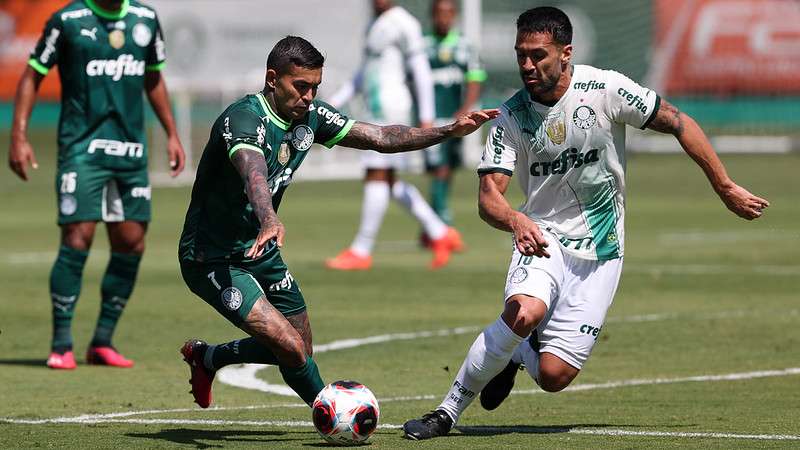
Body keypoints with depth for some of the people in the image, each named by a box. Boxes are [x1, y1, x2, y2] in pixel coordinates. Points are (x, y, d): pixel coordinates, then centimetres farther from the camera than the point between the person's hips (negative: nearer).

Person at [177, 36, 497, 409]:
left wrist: (450, 131, -7)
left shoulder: (310, 116, -2)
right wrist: (269, 221, -67)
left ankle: (206, 358, 38)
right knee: (290, 347, -19)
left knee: (299, 347, 17)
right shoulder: (244, 119, -27)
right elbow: (254, 173, -47)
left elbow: (380, 138, 4)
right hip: (212, 261, -9)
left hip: (261, 252, 9)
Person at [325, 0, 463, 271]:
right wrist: (334, 103, 21)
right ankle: (440, 234, 13)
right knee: (389, 182, 9)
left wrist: (426, 116, -14)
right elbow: (364, 76, 26)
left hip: (390, 106, -10)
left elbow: (421, 70, -11)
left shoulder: (403, 24, -9)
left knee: (376, 176, -6)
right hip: (378, 107, 10)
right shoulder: (376, 25, 20)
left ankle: (361, 251, -3)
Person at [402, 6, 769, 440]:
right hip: (541, 238, 0)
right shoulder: (511, 117, -8)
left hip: (599, 251, 0)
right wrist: (516, 220, -37)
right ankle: (447, 412, -17)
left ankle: (519, 354, 28)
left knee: (553, 376, -11)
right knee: (525, 311, -34)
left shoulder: (605, 90, -13)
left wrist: (726, 188, 0)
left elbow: (680, 124, -3)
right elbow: (488, 196, -14)